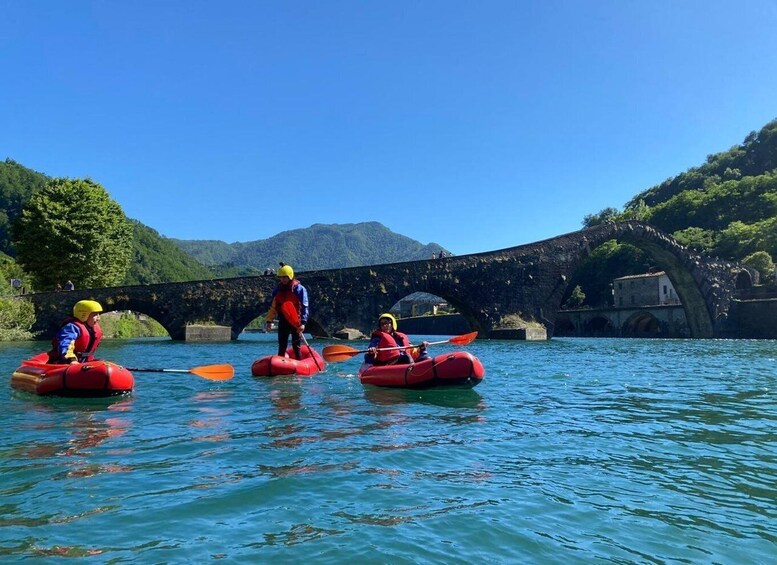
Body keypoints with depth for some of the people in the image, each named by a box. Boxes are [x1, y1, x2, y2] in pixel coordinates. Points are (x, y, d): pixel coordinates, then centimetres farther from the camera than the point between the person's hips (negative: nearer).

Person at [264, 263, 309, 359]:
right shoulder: (277, 289, 8)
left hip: (296, 321, -4)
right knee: (282, 346, 9)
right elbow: (273, 307, 14)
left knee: (296, 347, 2)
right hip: (283, 321, 4)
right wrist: (268, 321, 8)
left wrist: (303, 322, -22)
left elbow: (304, 307, -13)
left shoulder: (299, 289, -7)